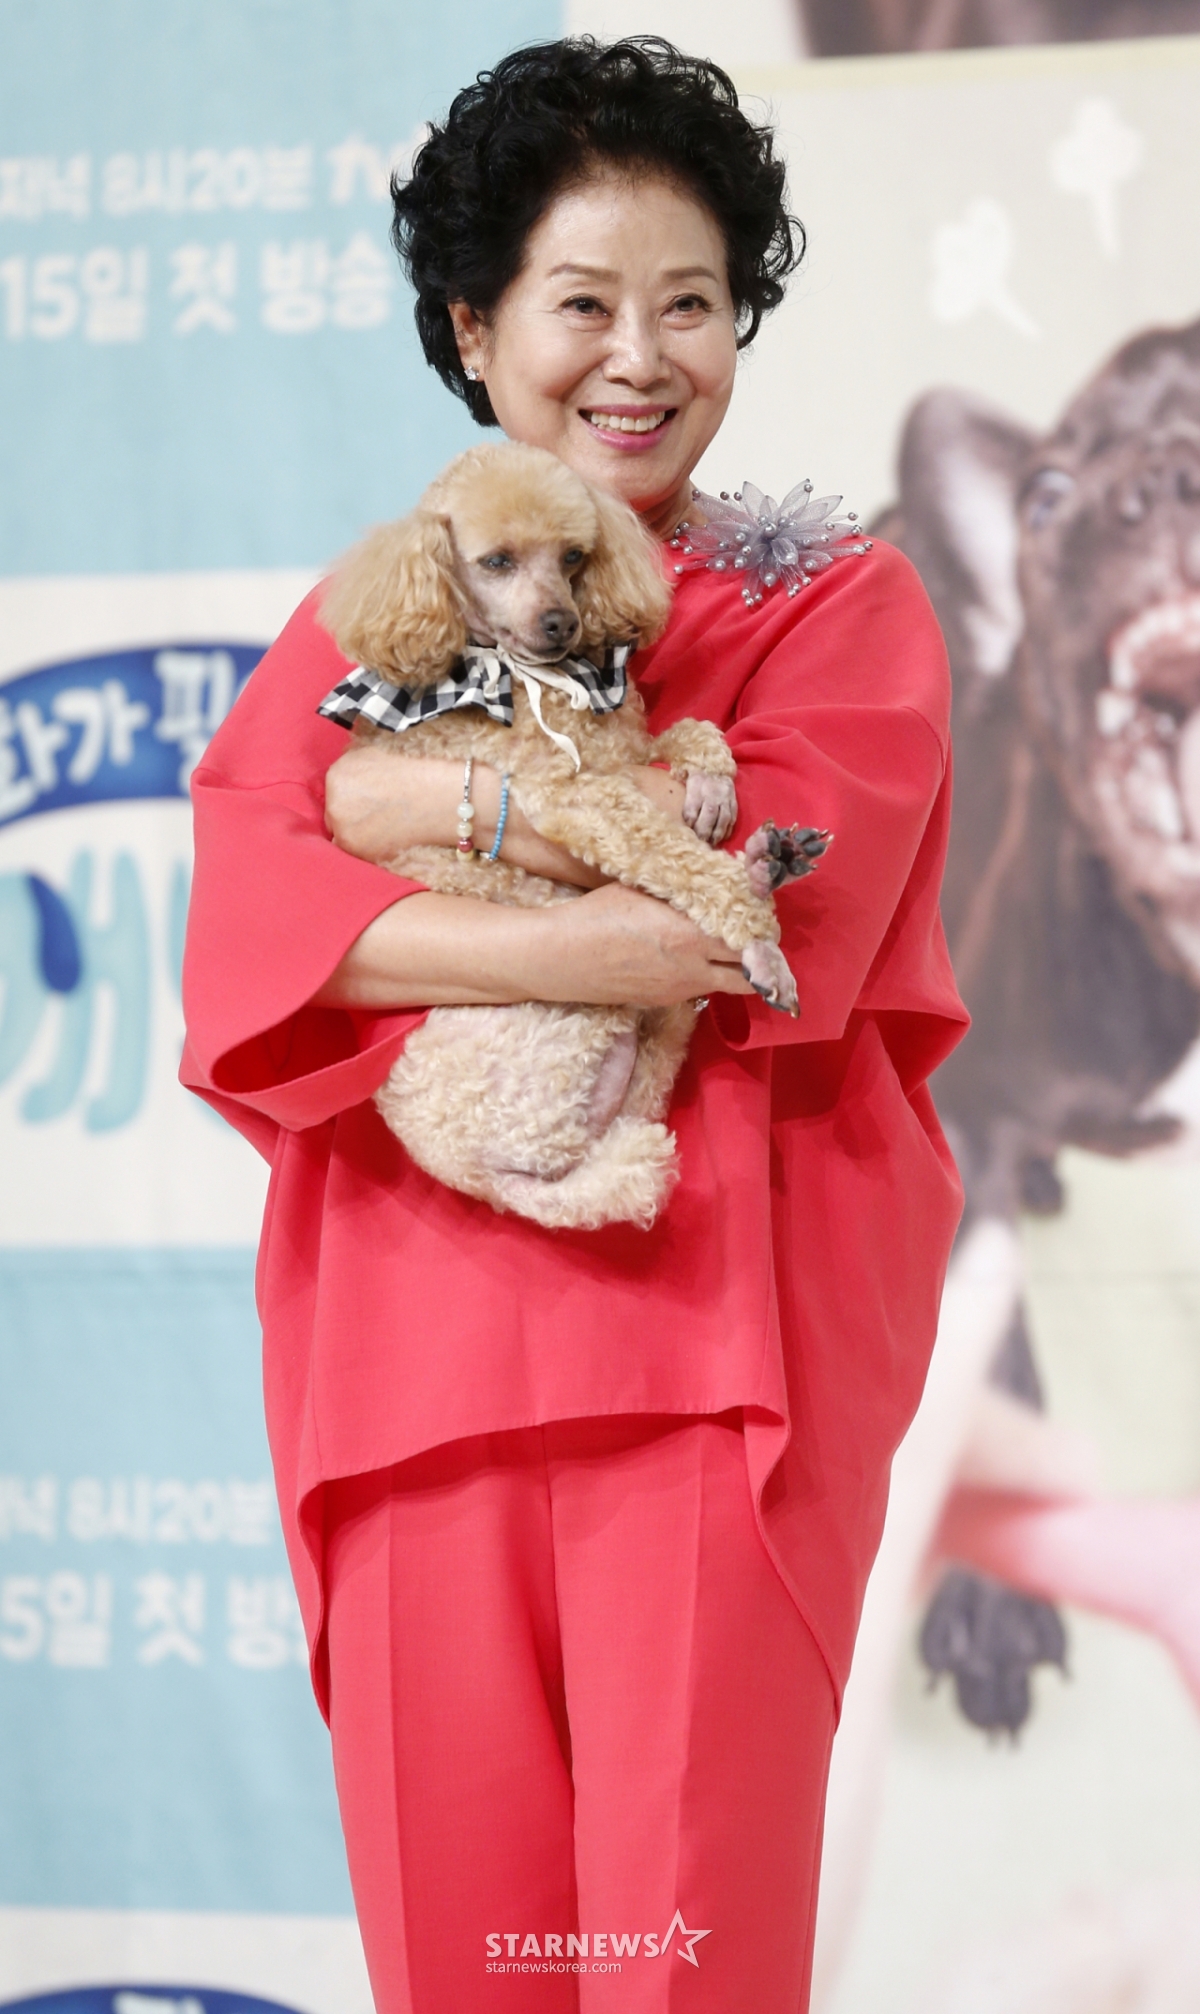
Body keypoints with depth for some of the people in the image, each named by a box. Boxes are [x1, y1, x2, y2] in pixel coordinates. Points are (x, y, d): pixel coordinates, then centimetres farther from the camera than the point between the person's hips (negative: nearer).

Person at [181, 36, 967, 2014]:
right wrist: (548, 950, -15)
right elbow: (245, 915, -1)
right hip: (422, 1326, 2)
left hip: (713, 1312, -2)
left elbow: (782, 876, -9)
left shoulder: (838, 601, 10)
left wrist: (441, 797, -8)